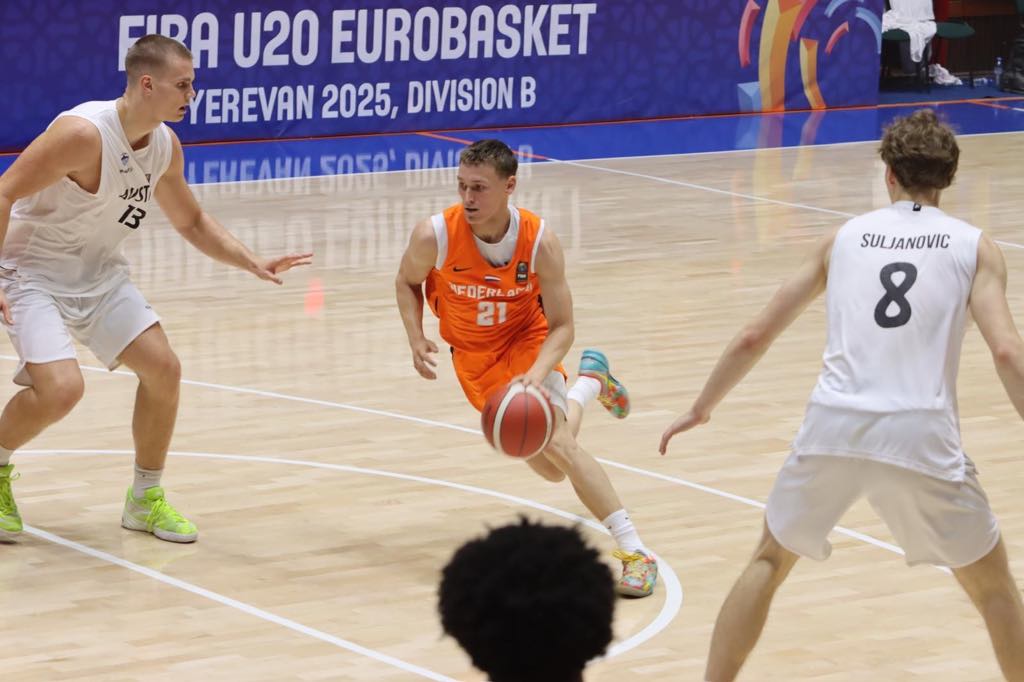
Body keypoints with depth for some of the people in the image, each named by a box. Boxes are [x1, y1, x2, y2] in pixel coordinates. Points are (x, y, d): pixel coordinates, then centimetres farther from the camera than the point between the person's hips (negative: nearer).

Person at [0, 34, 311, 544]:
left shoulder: (165, 146, -1)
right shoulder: (84, 133, -27)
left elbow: (191, 222, 15)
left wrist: (252, 263, 2)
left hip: (98, 273, 8)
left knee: (162, 368, -1)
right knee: (61, 387, -24)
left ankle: (145, 498, 18)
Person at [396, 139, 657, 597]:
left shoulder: (540, 243, -26)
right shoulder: (434, 236, -25)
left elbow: (561, 327, -18)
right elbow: (407, 282, -1)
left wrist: (537, 374, -37)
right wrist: (416, 340, -16)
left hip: (528, 340, -2)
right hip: (475, 356, 2)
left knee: (557, 444, -25)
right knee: (551, 469, 5)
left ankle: (633, 550, -16)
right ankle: (590, 379, 38)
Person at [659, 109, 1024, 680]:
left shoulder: (845, 238, 17)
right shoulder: (975, 247, 10)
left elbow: (755, 336, 18)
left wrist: (701, 410, 30)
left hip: (834, 425, 2)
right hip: (920, 435, -2)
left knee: (770, 561, 25)